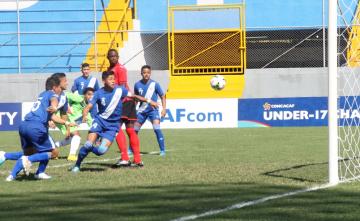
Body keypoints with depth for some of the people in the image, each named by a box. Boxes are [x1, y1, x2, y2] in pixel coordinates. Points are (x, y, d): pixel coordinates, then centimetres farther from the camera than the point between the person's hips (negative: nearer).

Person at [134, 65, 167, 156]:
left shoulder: (154, 84, -9)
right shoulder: (137, 84, -1)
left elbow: (162, 96, -1)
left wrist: (164, 109, -10)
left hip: (153, 110, -3)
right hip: (142, 110, 4)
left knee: (157, 129, -19)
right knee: (134, 130, 5)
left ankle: (162, 150, -12)